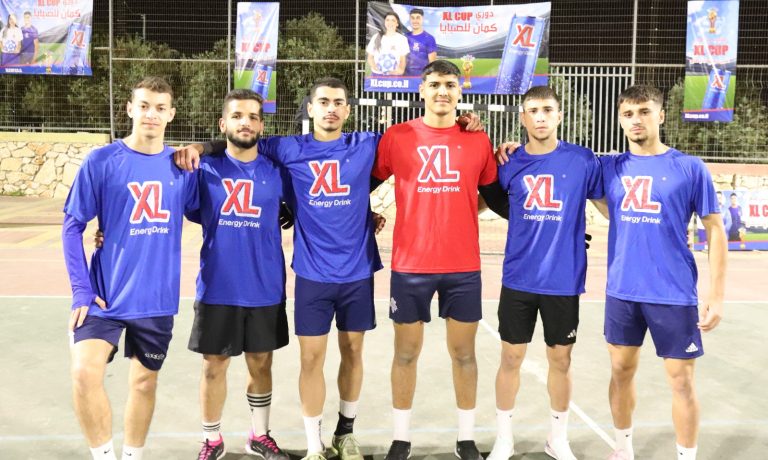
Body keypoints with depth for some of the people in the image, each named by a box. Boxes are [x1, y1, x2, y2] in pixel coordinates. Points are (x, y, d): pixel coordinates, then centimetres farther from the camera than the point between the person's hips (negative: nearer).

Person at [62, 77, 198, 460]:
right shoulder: (101, 162, -6)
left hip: (157, 297, 3)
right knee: (85, 372, -18)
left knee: (145, 381, 13)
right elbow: (72, 226, -4)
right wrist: (81, 289, -11)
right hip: (107, 294, -2)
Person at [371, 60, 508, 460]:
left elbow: (494, 195, 14)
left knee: (463, 352, 10)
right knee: (406, 352, 8)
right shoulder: (396, 137, -1)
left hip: (464, 266, 1)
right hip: (410, 265, -1)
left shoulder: (478, 140, 4)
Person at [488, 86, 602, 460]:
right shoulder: (510, 163, 0)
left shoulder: (582, 160, -4)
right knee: (511, 359, 9)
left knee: (560, 360, 12)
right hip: (518, 279, 1)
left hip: (564, 280, -1)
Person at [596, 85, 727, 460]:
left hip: (674, 294, -3)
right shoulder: (610, 167, 3)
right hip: (621, 291, 3)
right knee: (621, 371, 14)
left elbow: (715, 230, -1)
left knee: (681, 381, 5)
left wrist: (716, 294, -6)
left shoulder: (689, 168, -4)